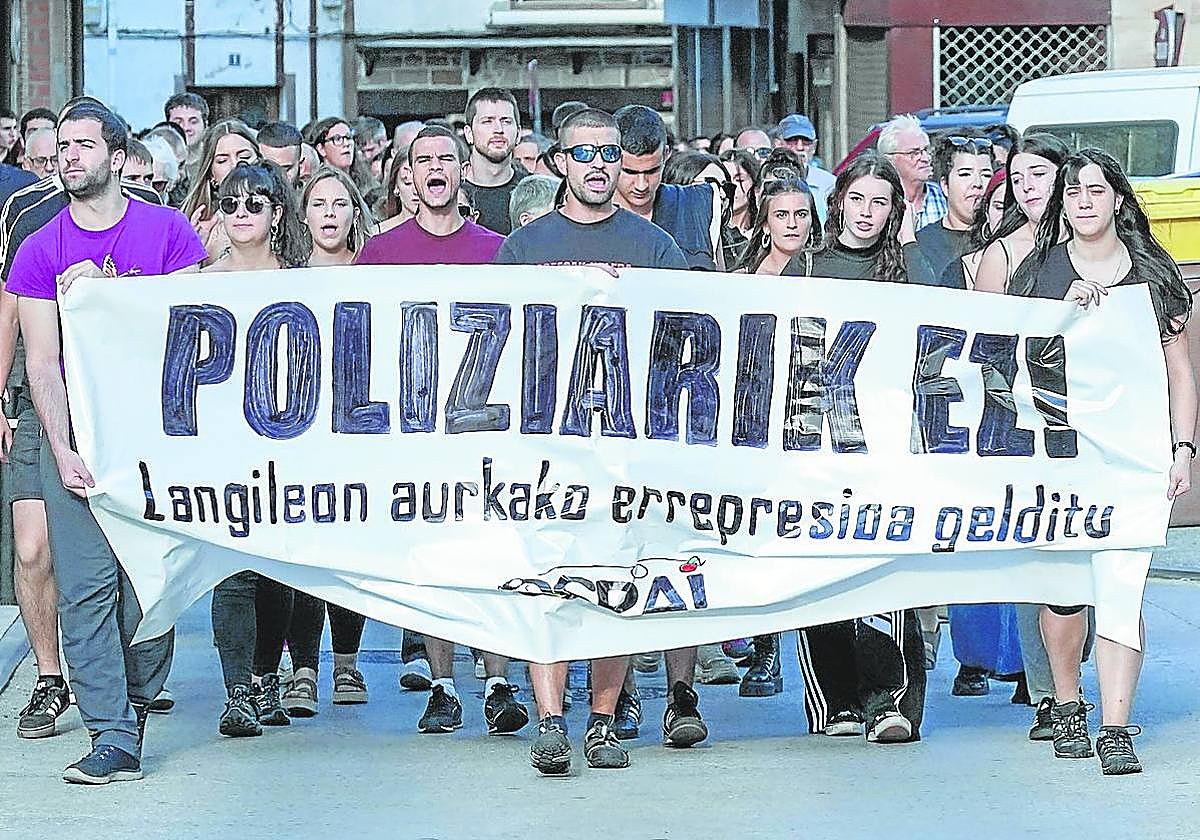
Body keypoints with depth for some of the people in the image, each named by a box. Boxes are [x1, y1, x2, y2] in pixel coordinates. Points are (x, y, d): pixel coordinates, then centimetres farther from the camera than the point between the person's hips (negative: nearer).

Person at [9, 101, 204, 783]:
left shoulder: (168, 231, 3)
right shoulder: (41, 251, 5)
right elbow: (42, 362, 2)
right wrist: (62, 451, -10)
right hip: (75, 432, 1)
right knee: (86, 585, -8)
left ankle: (140, 700, 25)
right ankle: (115, 738, -8)